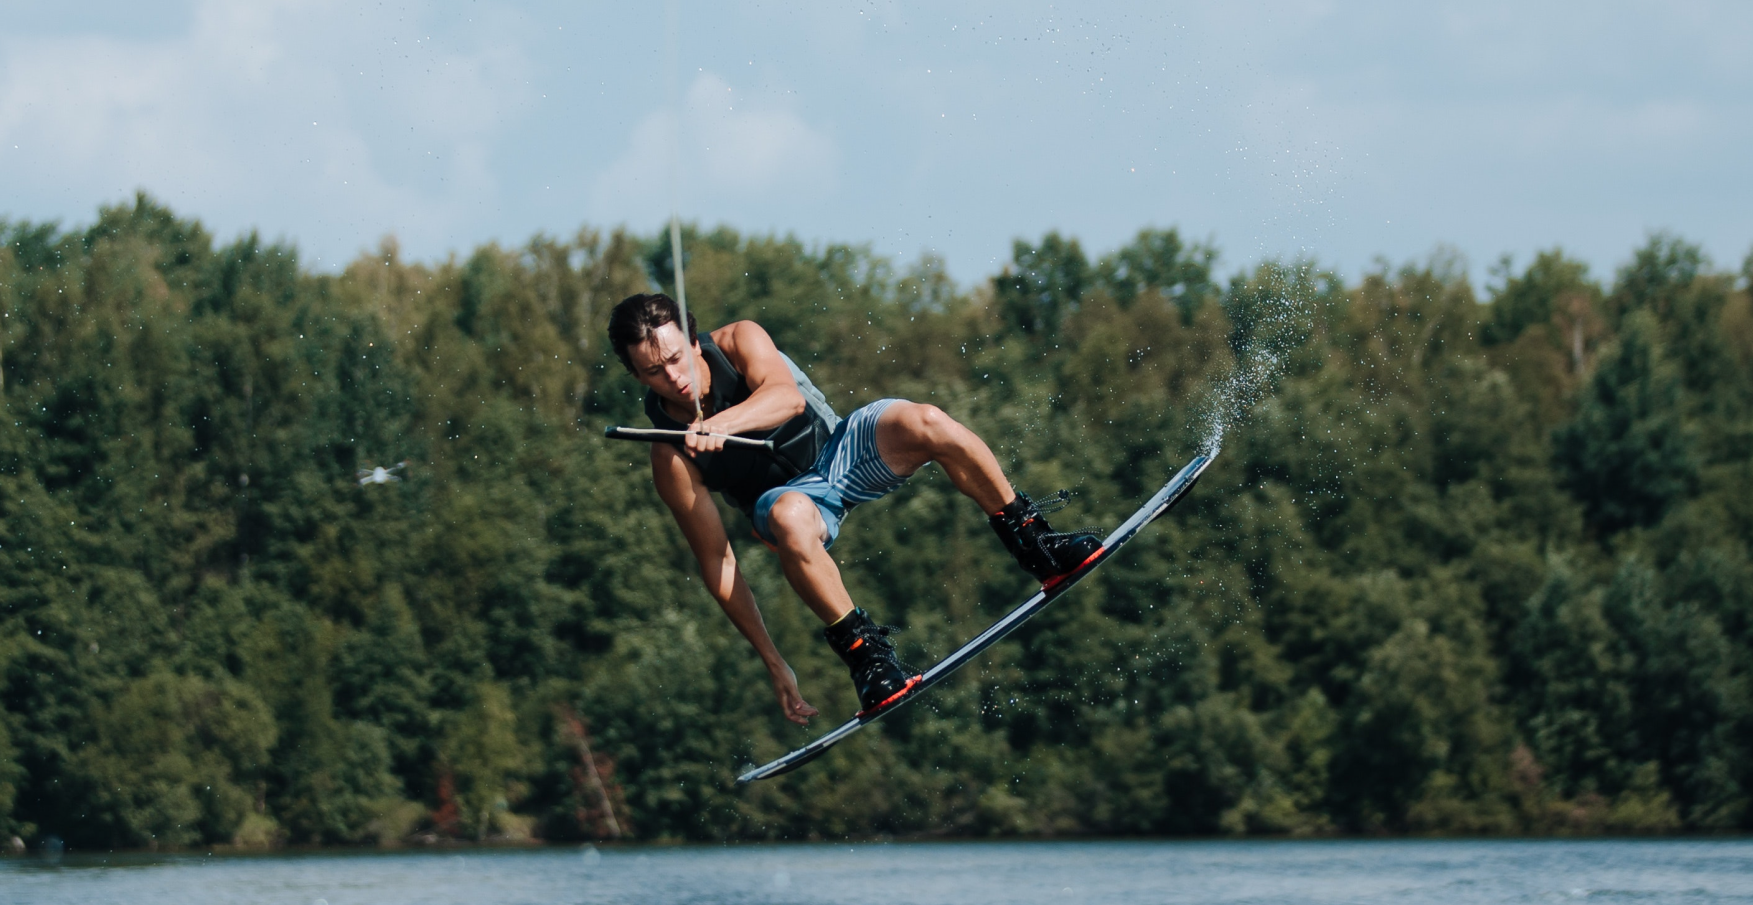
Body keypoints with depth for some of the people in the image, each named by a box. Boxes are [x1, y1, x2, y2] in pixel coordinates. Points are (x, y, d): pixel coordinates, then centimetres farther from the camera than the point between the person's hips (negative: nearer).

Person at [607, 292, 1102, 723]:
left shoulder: (739, 341, -15)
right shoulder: (671, 460, -19)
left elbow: (788, 396, -36)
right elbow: (716, 564, -16)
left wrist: (722, 424, -55)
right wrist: (772, 662, -16)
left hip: (843, 448, 2)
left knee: (926, 423, -28)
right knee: (790, 517, -40)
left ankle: (1034, 545, -16)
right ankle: (862, 650, -29)